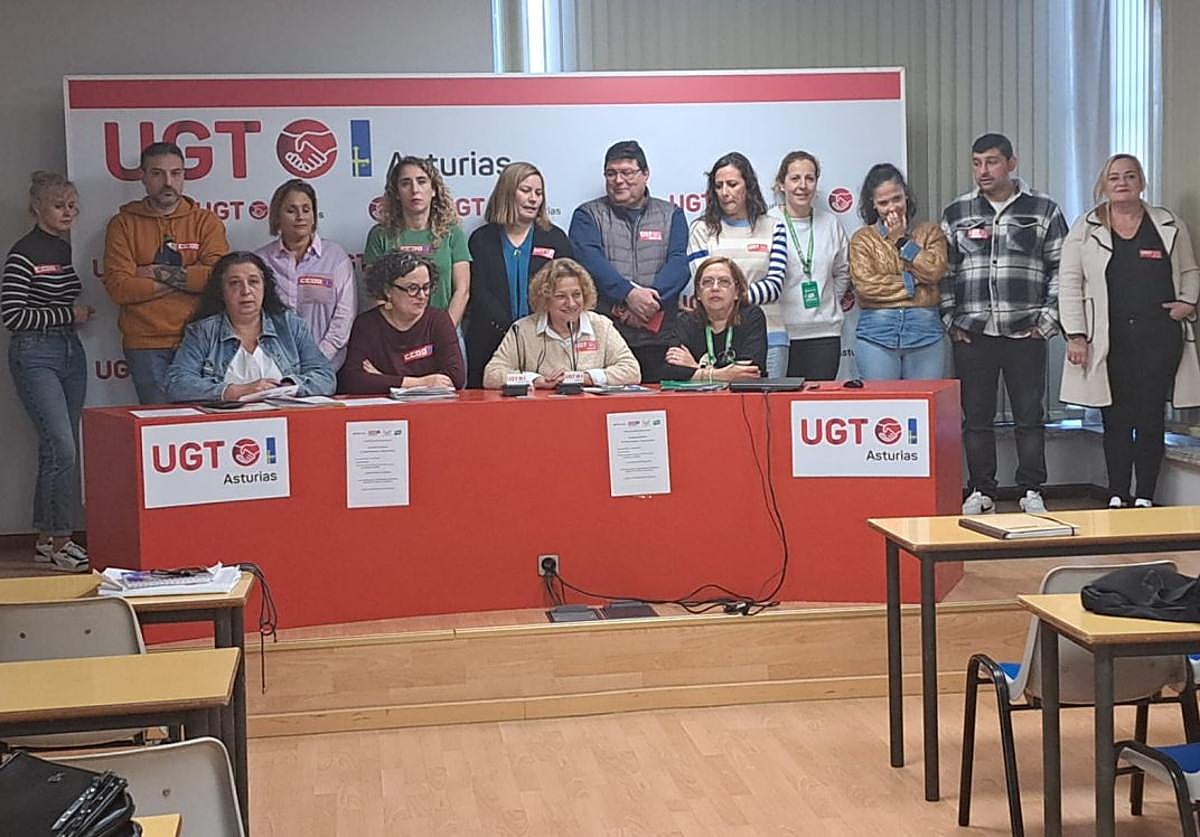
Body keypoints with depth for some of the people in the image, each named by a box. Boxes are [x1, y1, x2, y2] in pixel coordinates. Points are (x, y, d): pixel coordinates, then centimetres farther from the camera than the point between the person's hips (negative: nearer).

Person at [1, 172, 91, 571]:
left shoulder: (67, 248, 12)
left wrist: (81, 312, 7)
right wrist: (68, 314, -11)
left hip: (71, 351, 8)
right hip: (35, 355, -8)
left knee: (57, 449, 10)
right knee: (63, 447, -14)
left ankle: (47, 539, 18)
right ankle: (59, 541, -6)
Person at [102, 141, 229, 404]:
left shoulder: (206, 221, 10)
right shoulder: (123, 224, 8)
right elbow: (118, 288, -5)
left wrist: (158, 273, -9)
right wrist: (188, 279, -6)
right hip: (146, 345, -1)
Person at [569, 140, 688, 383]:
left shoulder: (670, 214, 15)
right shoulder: (588, 215, 11)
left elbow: (678, 263, 1)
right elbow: (589, 260, -6)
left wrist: (651, 296, -16)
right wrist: (629, 294, -20)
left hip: (659, 338, 1)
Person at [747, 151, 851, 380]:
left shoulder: (830, 223, 10)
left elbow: (843, 271, 23)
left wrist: (826, 302, 13)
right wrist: (741, 295, -28)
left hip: (824, 333, 4)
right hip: (781, 333, -4)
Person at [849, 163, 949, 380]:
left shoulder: (930, 232, 12)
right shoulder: (862, 239, 8)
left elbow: (934, 271, -6)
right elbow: (865, 285, -6)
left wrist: (902, 240, 1)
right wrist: (912, 282, -4)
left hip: (925, 333, 1)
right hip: (876, 335, -1)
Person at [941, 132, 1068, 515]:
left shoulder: (1043, 210, 4)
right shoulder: (956, 213, 9)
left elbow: (1061, 269, 4)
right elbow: (943, 271, 11)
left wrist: (1048, 320, -3)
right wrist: (951, 321, 3)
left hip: (1026, 333, -1)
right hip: (971, 335, 2)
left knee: (1029, 417, 2)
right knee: (976, 418, 5)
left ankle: (1032, 492, 12)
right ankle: (981, 492, 15)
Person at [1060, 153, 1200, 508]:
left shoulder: (1169, 225, 11)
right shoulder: (1085, 230, 5)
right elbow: (1069, 284, 2)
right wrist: (1076, 335, -5)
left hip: (1159, 336, 1)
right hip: (1109, 340, -1)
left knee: (1150, 419, 2)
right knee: (1116, 421, 3)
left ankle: (1145, 497, 10)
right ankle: (1117, 497, 11)